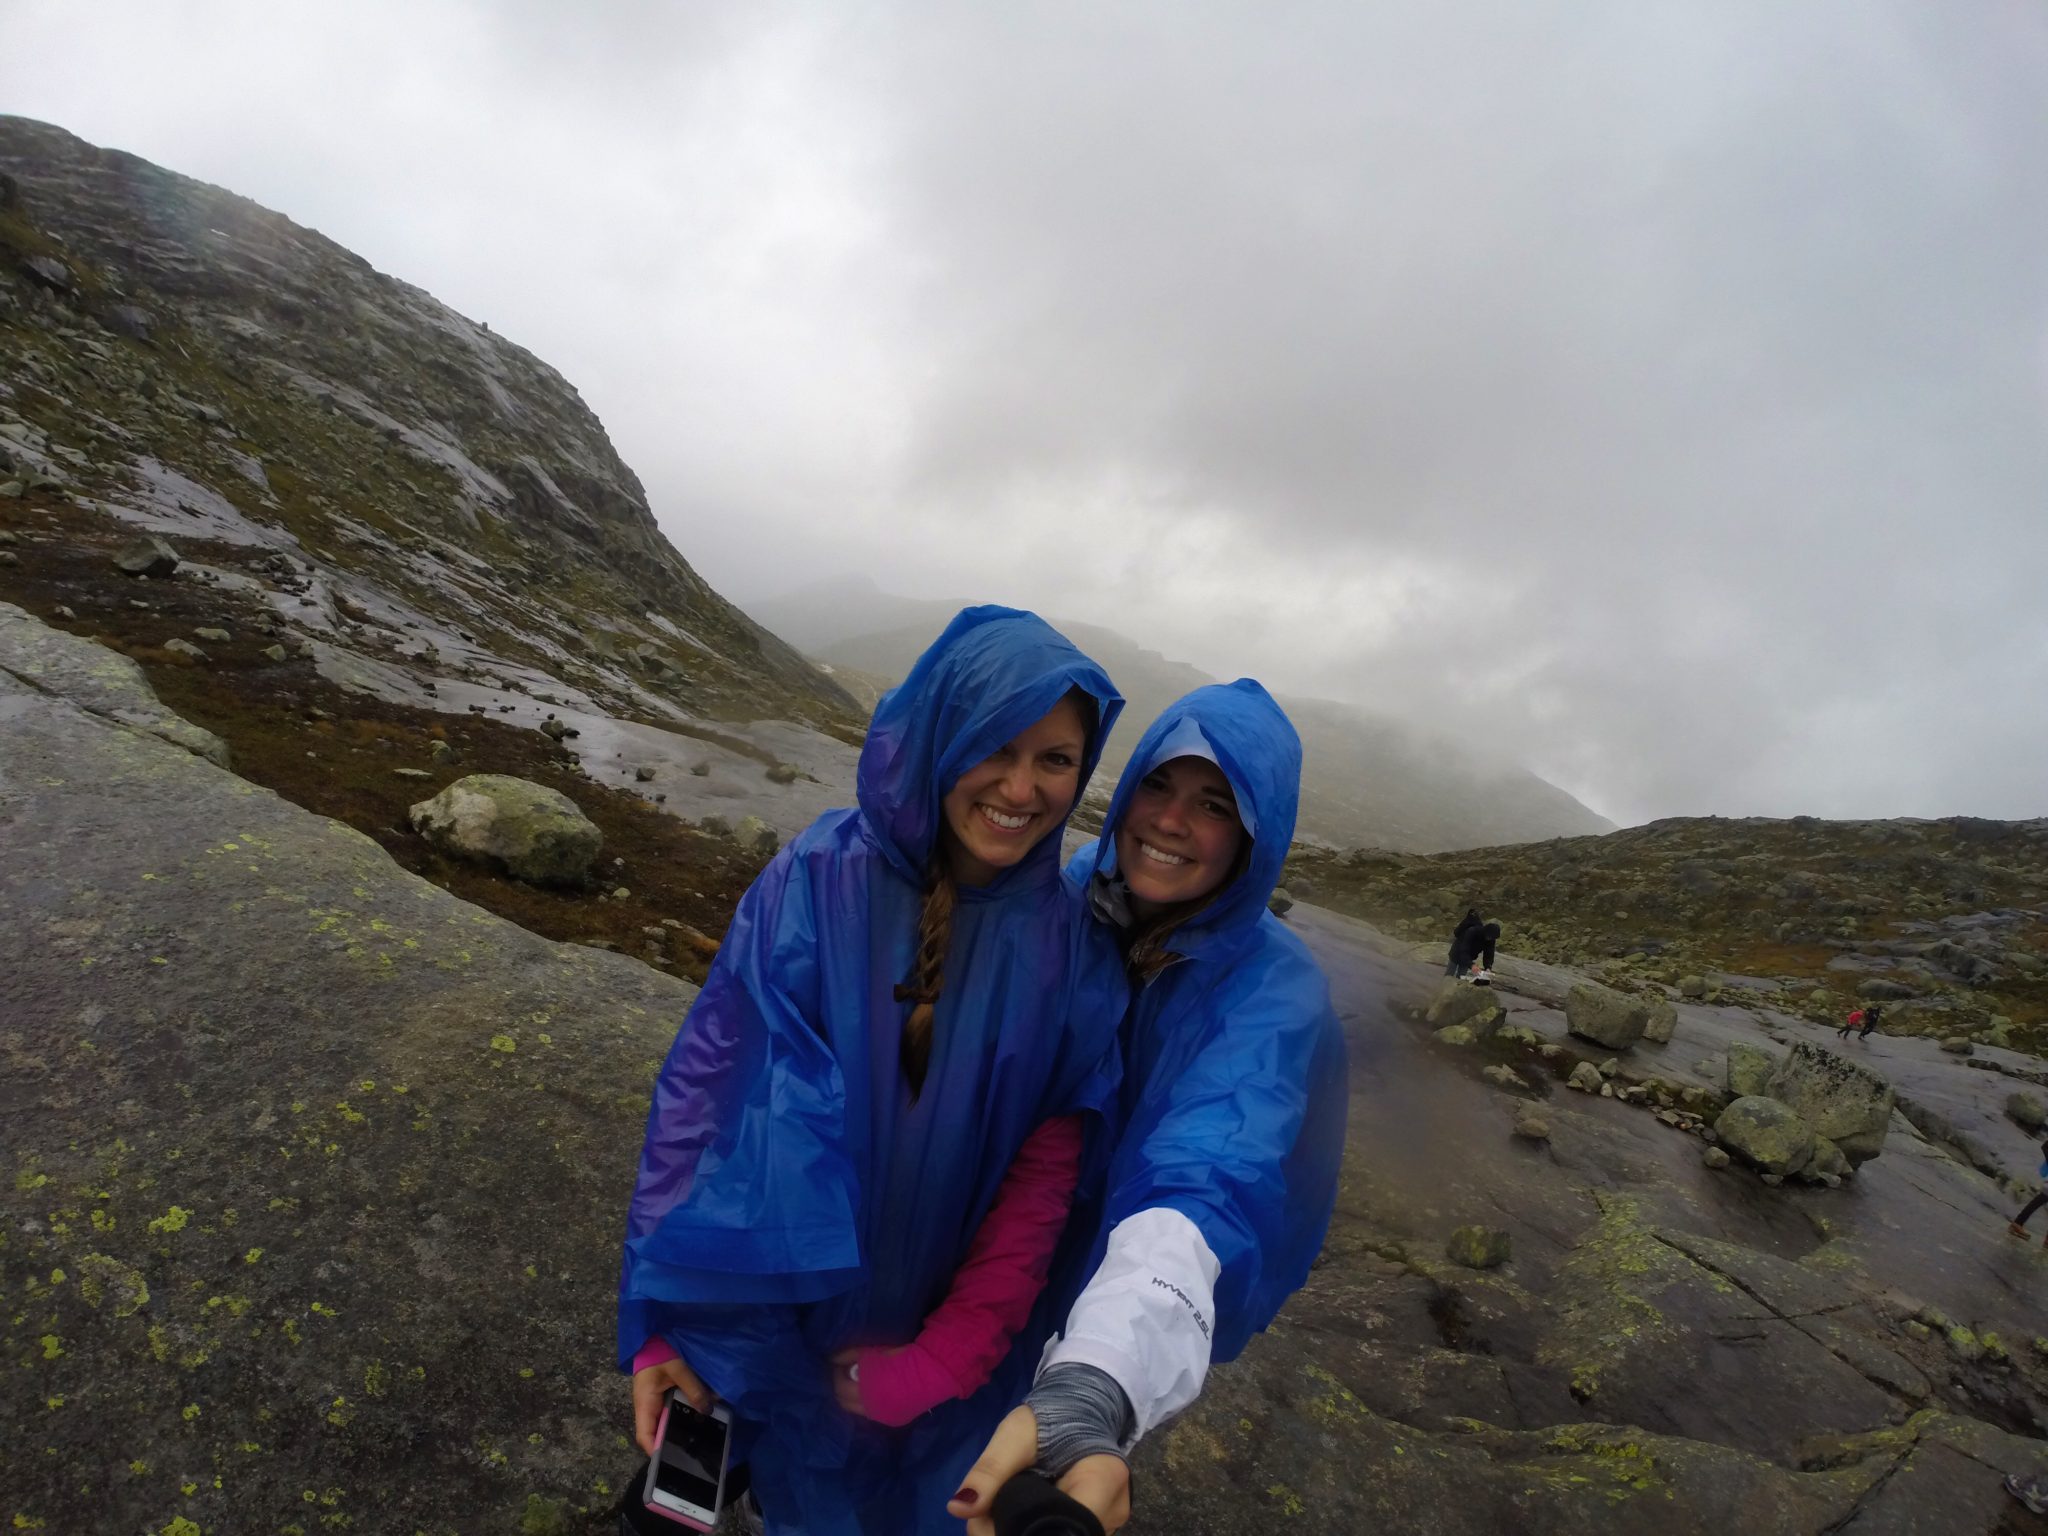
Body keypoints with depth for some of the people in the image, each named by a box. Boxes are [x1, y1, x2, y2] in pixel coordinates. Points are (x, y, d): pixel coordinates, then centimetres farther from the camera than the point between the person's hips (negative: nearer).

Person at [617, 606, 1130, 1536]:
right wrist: (659, 1321, -17)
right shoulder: (818, 881, -21)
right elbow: (705, 1077, -17)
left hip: (929, 1326, 1)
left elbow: (1043, 1178, -12)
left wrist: (939, 1365, -11)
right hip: (764, 1312, 0)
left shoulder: (1070, 949, -17)